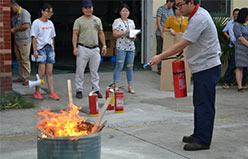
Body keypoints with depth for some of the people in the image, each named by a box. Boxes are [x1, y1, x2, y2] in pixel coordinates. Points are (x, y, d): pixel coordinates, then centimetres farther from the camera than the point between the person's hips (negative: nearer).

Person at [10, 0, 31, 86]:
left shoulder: (24, 13, -9)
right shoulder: (14, 15, 17)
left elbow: (26, 26, -19)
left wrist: (15, 29, -12)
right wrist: (11, 30, 4)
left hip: (24, 41, -8)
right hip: (16, 40, 8)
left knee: (25, 60, -5)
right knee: (19, 60, 10)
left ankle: (27, 78, -2)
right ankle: (21, 77, 15)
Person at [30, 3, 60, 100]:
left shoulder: (50, 23, 14)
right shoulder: (36, 23, -4)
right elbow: (34, 38, -7)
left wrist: (53, 48, 15)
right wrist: (35, 50, -13)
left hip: (50, 48, 6)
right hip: (41, 48, -6)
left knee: (50, 72, 4)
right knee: (42, 72, -8)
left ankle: (52, 92, 4)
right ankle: (37, 92, 2)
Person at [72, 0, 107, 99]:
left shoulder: (97, 20, 11)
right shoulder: (79, 21, -1)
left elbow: (101, 33, 16)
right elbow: (75, 34, -6)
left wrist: (104, 45, 9)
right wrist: (75, 47, -16)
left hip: (95, 49, 3)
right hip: (83, 49, -3)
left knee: (94, 71, 9)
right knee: (80, 71, -1)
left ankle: (96, 90, 15)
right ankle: (79, 90, 6)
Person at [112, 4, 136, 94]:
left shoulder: (131, 22, 15)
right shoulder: (117, 21, -3)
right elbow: (114, 34, -9)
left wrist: (134, 36, -3)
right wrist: (124, 33, -19)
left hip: (131, 47, 6)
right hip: (121, 47, -5)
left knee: (130, 67, 7)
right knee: (119, 67, -7)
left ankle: (130, 87, 12)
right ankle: (115, 86, -3)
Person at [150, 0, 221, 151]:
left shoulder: (198, 19, -20)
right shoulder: (199, 14, 12)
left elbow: (182, 44, -21)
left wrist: (160, 57, -17)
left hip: (207, 67, -10)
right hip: (203, 66, 10)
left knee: (204, 105, -6)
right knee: (199, 103, 15)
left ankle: (203, 141, -1)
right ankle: (198, 135, 23)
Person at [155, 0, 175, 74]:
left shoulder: (171, 10, 12)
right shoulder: (160, 9, -7)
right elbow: (158, 22, -11)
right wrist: (162, 33, -16)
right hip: (160, 34, -6)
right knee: (160, 51, 0)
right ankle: (159, 68, 5)